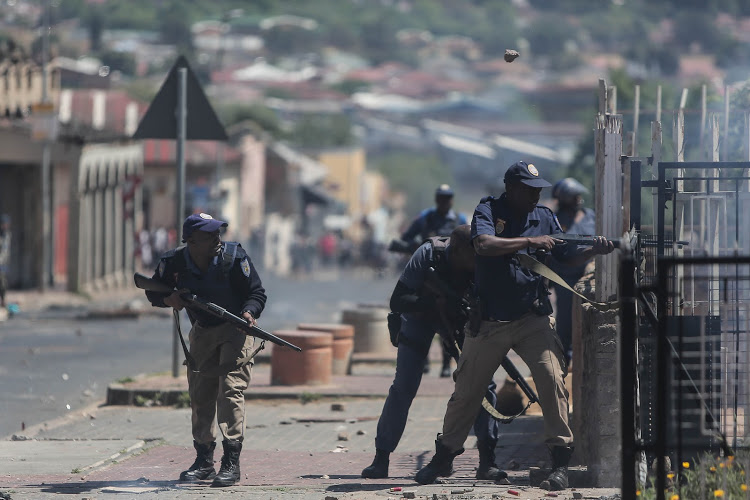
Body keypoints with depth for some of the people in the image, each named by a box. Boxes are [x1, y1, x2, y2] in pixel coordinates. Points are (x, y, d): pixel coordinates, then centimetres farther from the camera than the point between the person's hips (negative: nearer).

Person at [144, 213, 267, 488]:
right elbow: (153, 291, 4)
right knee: (200, 395, 6)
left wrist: (249, 312, -31)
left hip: (235, 330, -4)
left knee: (231, 391, -15)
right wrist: (168, 299, -18)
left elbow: (257, 292, -10)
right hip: (202, 332, 4)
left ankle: (231, 462, -17)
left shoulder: (234, 257, -19)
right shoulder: (174, 262, -11)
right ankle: (204, 462, 16)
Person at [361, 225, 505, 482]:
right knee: (403, 388, -9)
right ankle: (381, 458, 2)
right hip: (422, 316, -2)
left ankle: (487, 460, -8)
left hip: (460, 317, 2)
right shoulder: (428, 255, -33)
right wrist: (435, 302, -45)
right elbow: (397, 301, -32)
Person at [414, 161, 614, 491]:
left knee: (552, 380, -16)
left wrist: (593, 251, -14)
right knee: (466, 390, 7)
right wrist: (531, 241, -24)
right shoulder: (488, 210, -5)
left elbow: (565, 258, 5)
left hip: (534, 318, 2)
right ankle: (443, 456, 26)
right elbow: (484, 245, -24)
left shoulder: (544, 217, 6)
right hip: (490, 321, -2)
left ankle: (560, 462, -11)